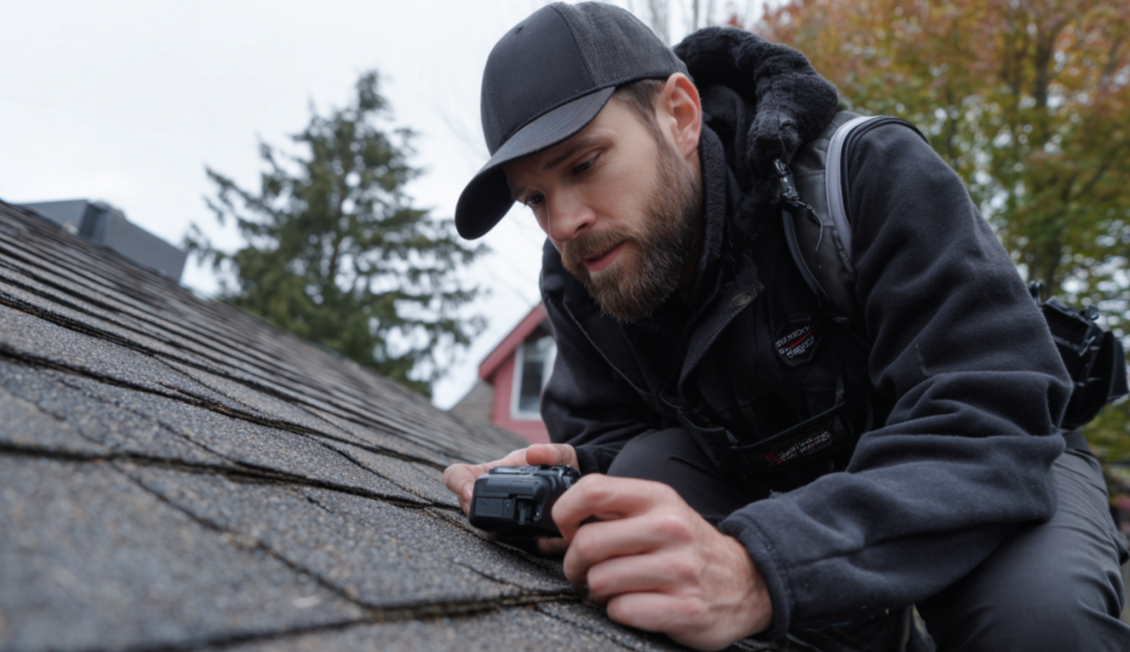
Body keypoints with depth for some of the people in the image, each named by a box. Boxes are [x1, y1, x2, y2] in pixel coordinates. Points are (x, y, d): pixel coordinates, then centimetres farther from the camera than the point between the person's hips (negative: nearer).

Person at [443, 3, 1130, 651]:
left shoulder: (872, 173, -28)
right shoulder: (577, 278, -12)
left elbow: (986, 430, -36)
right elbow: (607, 431, -4)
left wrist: (757, 569, -53)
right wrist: (573, 487, -31)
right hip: (778, 479, 4)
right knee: (649, 466, -25)